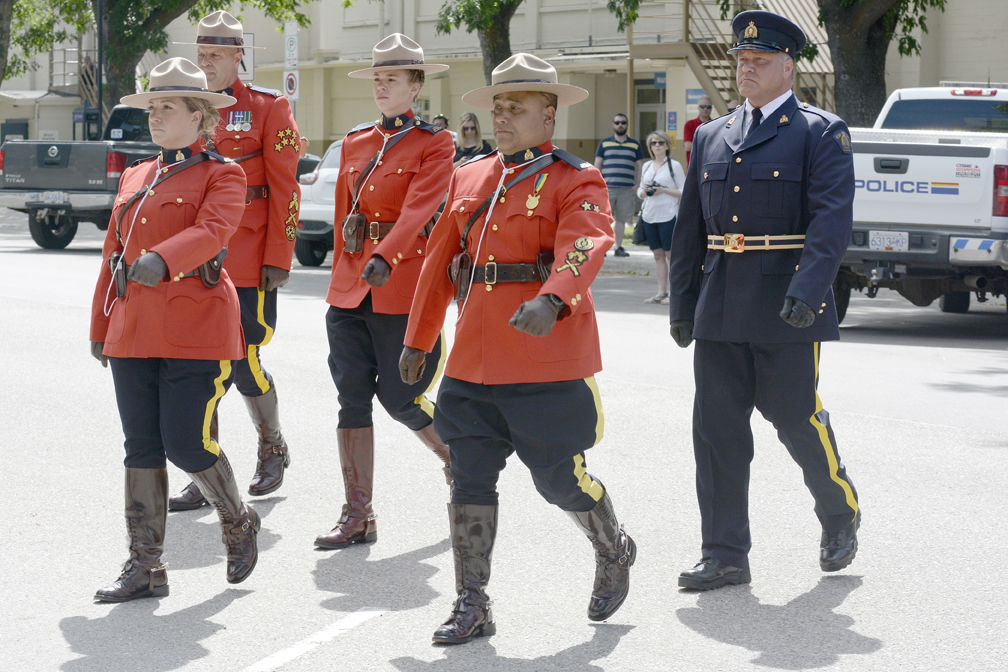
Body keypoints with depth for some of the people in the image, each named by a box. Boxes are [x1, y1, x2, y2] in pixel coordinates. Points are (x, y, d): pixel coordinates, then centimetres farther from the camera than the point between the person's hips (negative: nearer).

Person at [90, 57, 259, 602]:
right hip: (134, 331, 6)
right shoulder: (135, 178, 18)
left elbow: (212, 231, -21)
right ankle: (144, 567, 9)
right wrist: (101, 328, 17)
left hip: (196, 332, -6)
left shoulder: (222, 175, -1)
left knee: (186, 444, -7)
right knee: (141, 448, 4)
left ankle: (238, 521, 21)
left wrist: (160, 260, -39)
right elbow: (113, 252, 20)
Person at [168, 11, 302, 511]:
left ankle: (273, 448, 24)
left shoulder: (268, 108, -2)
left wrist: (278, 258, -10)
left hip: (247, 263, -4)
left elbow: (285, 188, -5)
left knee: (244, 364, -2)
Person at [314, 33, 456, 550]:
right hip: (350, 289, 5)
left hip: (403, 285, -5)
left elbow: (418, 207, -19)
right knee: (352, 397, 0)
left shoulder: (434, 144, -4)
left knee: (399, 397, -1)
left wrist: (385, 258, -34)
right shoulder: (354, 143, 13)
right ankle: (357, 516, 3)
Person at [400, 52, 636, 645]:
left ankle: (614, 553, 32)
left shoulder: (576, 181, -4)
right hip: (474, 361, 6)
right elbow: (439, 263, 19)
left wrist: (551, 301, -42)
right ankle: (472, 607, 11)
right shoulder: (469, 179, 15)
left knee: (560, 478, 3)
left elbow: (583, 249, -23)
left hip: (549, 361, -5)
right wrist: (419, 340, 20)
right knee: (470, 479, 4)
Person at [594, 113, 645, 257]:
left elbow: (639, 167, 15)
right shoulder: (605, 143, 10)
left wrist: (637, 185, 4)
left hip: (627, 189, 1)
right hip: (607, 188, -1)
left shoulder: (635, 145, 13)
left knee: (621, 219, 4)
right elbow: (597, 165, 11)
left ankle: (619, 248, 10)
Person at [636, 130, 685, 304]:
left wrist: (664, 190, -15)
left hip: (668, 216, -5)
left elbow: (684, 191, -4)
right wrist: (644, 192, -3)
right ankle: (661, 293, 10)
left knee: (671, 254, -5)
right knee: (658, 255, 7)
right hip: (649, 216, 5)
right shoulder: (646, 166, 14)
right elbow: (640, 191, 20)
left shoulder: (674, 165, -2)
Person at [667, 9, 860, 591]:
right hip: (721, 308, 5)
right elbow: (690, 228, 17)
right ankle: (726, 556, 10)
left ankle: (842, 516, 28)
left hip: (788, 308, -5)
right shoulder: (712, 137, 15)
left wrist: (807, 292, -27)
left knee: (797, 418, 0)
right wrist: (682, 304, 12)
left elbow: (832, 219, -14)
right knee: (717, 429, 3)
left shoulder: (822, 133, -3)